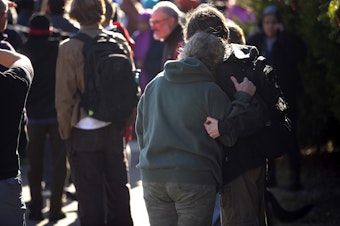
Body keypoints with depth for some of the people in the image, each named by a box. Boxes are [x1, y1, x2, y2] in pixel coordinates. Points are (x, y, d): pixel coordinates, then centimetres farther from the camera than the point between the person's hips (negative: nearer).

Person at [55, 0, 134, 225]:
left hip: (84, 132, -3)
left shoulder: (69, 47, -12)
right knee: (118, 191, 16)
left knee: (90, 197, 5)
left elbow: (64, 97, -10)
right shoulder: (119, 42, -3)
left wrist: (66, 132, 2)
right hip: (114, 129, 3)